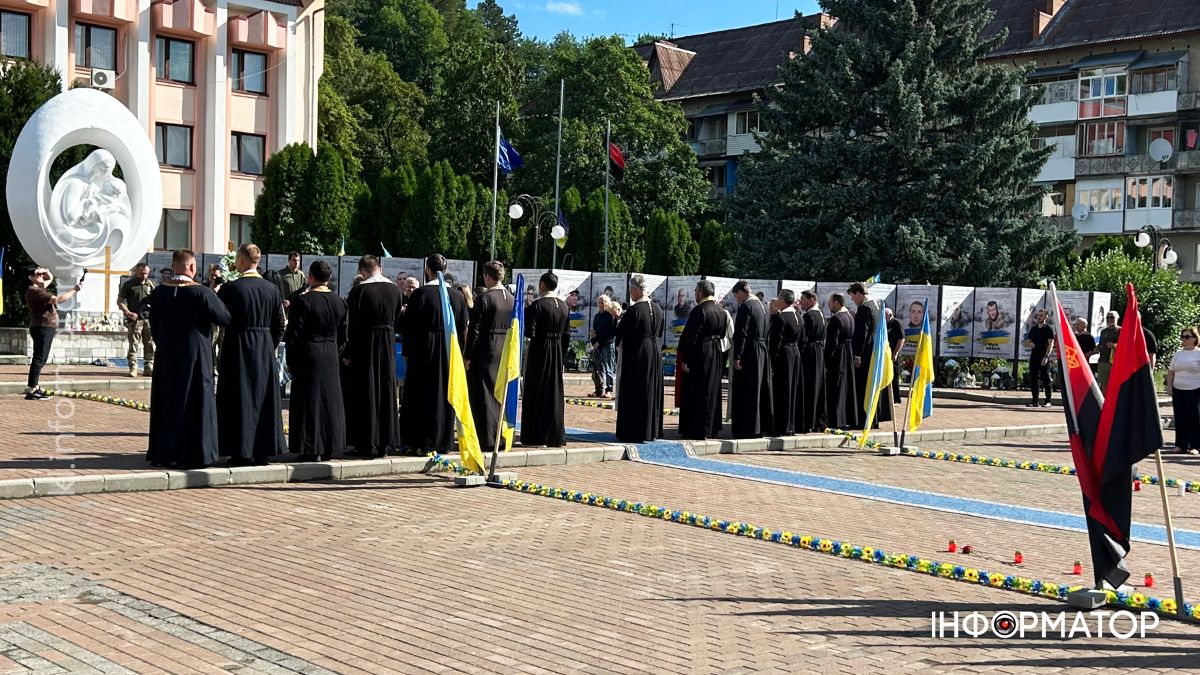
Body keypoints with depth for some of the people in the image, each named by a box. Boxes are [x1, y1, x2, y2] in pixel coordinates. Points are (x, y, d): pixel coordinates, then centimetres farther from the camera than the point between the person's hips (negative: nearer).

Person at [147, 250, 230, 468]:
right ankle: (193, 455, 4)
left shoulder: (158, 293, 1)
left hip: (166, 356, 5)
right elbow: (224, 319, -10)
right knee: (194, 403, 3)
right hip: (195, 355, -5)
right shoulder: (201, 292, -15)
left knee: (167, 402, 13)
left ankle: (162, 453, 19)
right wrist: (217, 301, 8)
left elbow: (154, 327, 9)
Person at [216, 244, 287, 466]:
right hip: (265, 349, 4)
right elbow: (279, 325, 5)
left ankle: (242, 451, 3)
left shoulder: (230, 288, -12)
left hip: (238, 347, -4)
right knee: (264, 396, 11)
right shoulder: (271, 289, 1)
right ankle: (264, 450, 15)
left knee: (240, 398, 3)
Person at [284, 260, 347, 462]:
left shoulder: (302, 301, -13)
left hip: (308, 356, -5)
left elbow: (294, 334, -11)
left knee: (310, 400, 1)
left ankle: (312, 449, 2)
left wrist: (290, 361, -3)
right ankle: (329, 447, 16)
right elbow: (343, 334, 8)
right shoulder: (339, 302, 3)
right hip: (331, 358, 5)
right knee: (329, 400, 12)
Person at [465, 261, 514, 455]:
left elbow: (475, 329, -13)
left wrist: (468, 356, -9)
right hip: (506, 353, 6)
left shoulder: (484, 298, -13)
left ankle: (486, 440, 0)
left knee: (485, 396, 0)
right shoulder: (512, 299, 5)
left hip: (485, 352, -6)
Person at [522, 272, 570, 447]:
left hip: (539, 352, -6)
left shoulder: (537, 305, -14)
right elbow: (567, 334, 8)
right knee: (555, 393, 11)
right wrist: (561, 353, 16)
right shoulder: (563, 306, 6)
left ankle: (535, 436, 3)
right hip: (557, 354, 6)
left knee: (536, 393, 2)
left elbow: (529, 332, -18)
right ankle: (555, 436, 13)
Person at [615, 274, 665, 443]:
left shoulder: (634, 310, -18)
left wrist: (618, 344, 8)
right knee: (653, 391, 14)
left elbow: (621, 331, -10)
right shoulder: (658, 309, 4)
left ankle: (634, 433, 2)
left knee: (635, 393, 0)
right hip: (655, 354, 7)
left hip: (636, 354, -7)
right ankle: (652, 431, 21)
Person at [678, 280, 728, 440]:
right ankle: (711, 429, 21)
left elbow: (691, 337, -18)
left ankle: (697, 431, -1)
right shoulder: (722, 311, 8)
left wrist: (685, 359, -16)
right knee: (712, 391, 15)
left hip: (699, 354, -8)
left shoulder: (699, 311, -17)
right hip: (717, 354, 8)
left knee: (697, 393, -2)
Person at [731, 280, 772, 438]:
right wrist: (764, 349, 18)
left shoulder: (745, 306, -13)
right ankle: (760, 427, 19)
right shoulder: (763, 305, 14)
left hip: (748, 354, -9)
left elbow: (741, 333, -18)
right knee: (760, 389, 13)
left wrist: (737, 357, -18)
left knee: (746, 392, -4)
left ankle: (747, 429, -3)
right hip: (763, 353, 9)